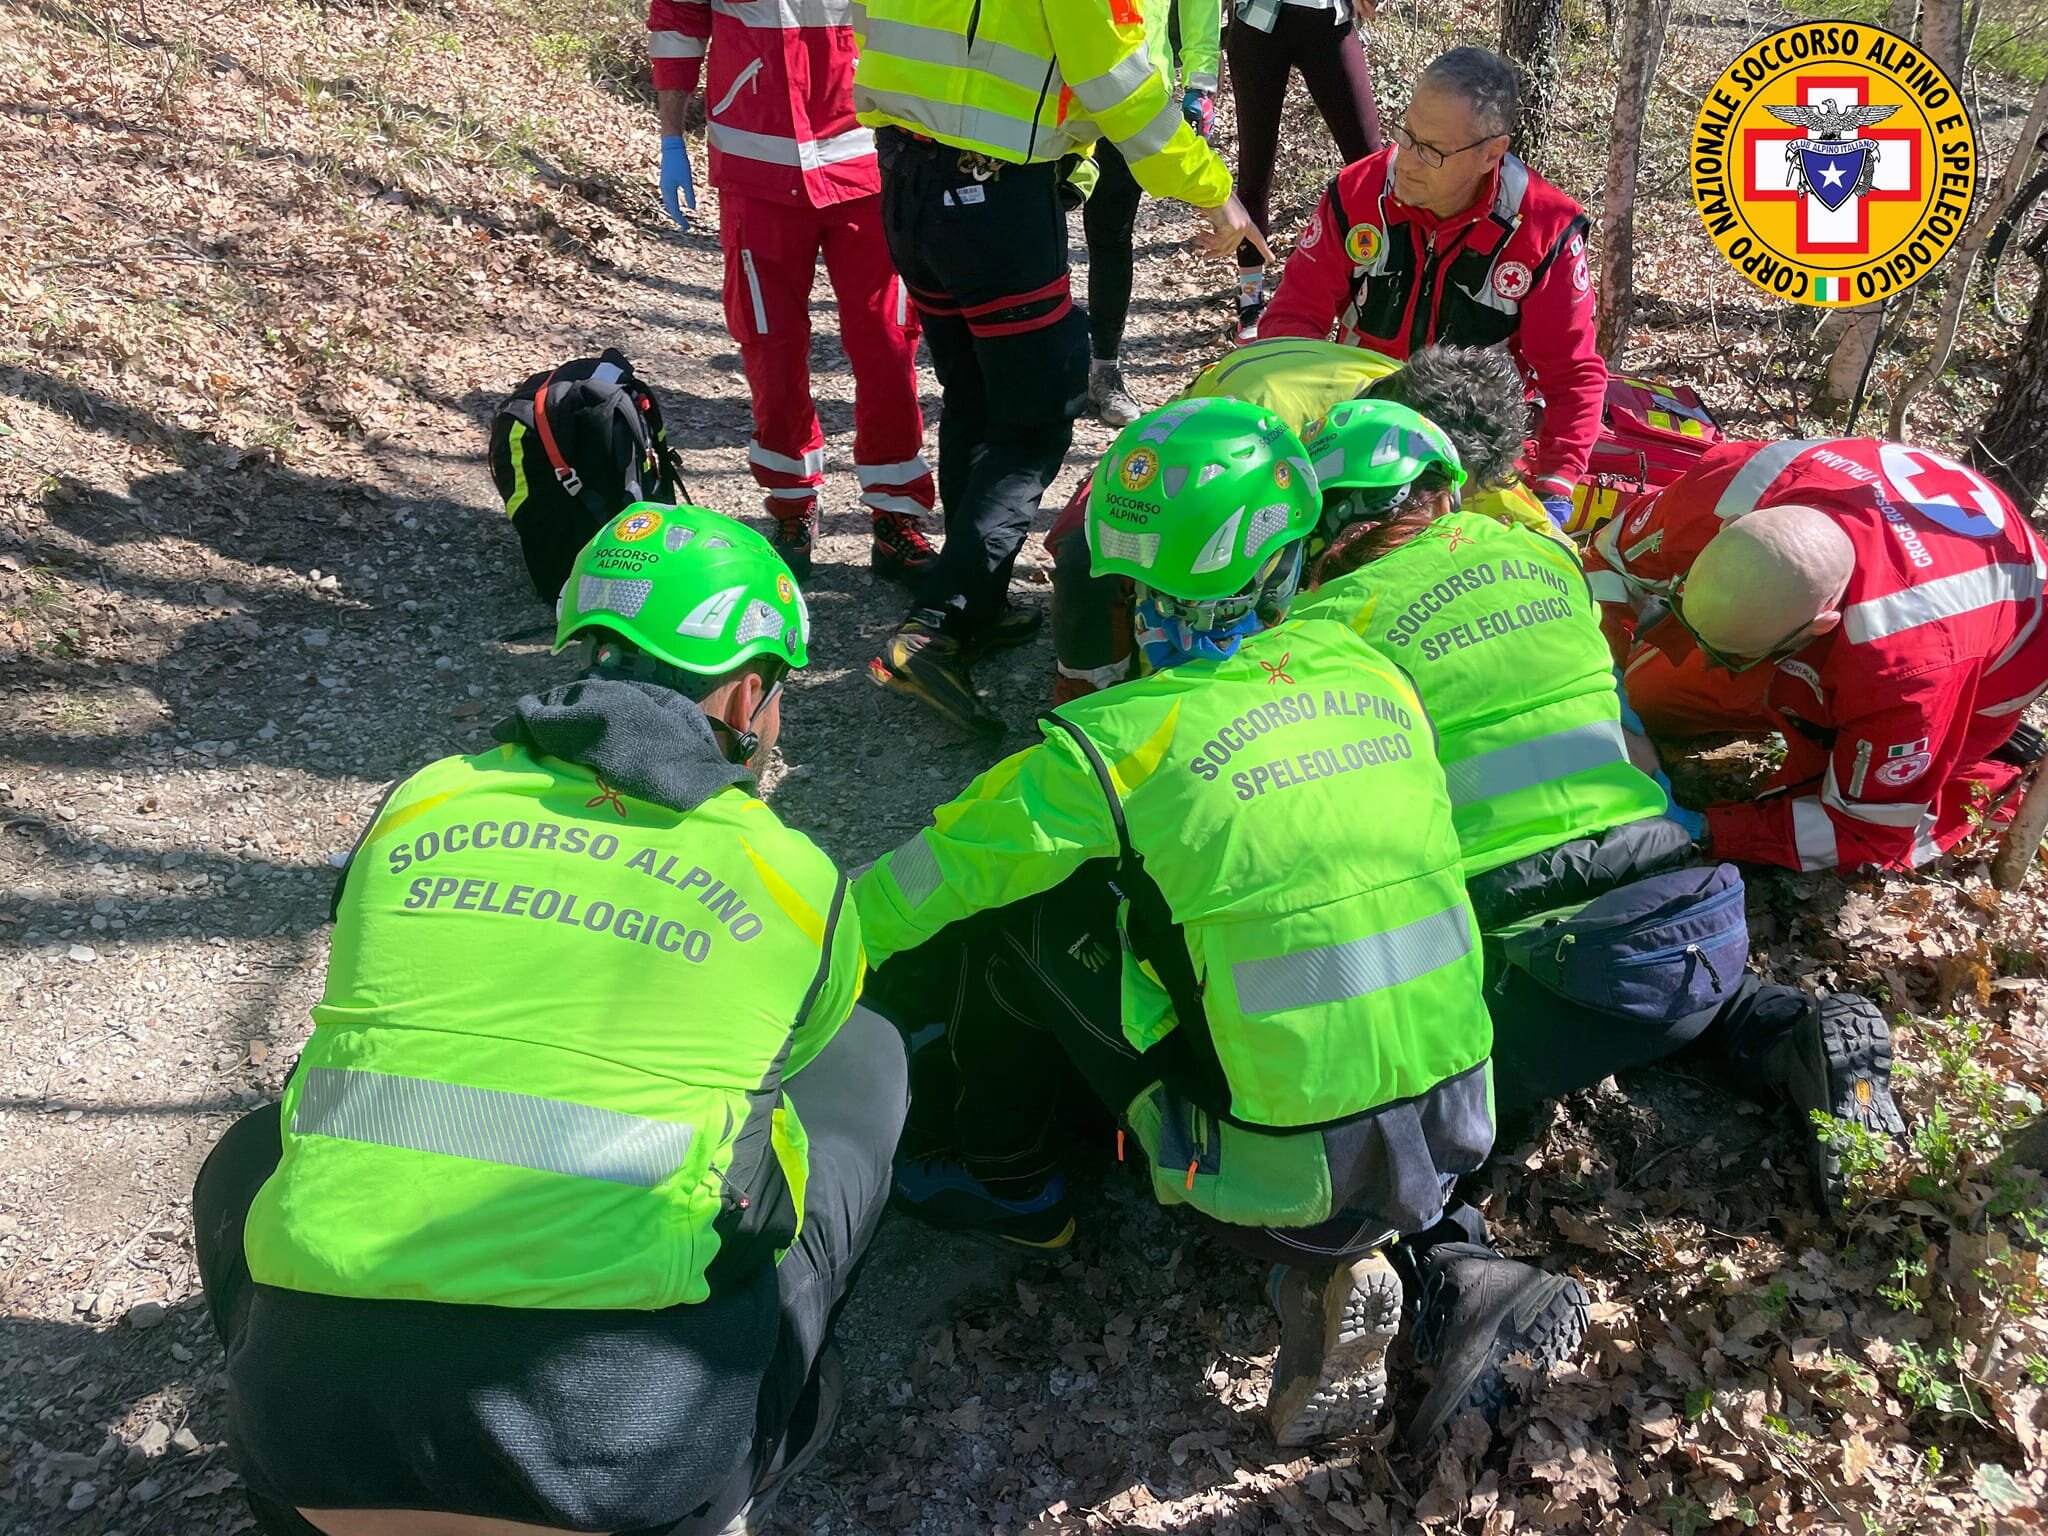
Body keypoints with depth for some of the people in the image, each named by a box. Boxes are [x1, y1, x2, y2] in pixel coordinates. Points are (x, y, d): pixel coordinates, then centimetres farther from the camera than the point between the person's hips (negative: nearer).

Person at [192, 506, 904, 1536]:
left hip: (314, 1440, 3)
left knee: (253, 1162, 33)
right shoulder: (797, 879, 4)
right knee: (867, 1056, 16)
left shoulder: (418, 805, 9)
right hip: (626, 1453, -2)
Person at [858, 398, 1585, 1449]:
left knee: (1017, 901, 3)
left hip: (1292, 1177, -5)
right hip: (1456, 1140, 6)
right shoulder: (1374, 676, 4)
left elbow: (927, 881, -1)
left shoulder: (1128, 741, -13)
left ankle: (1005, 1181, 24)